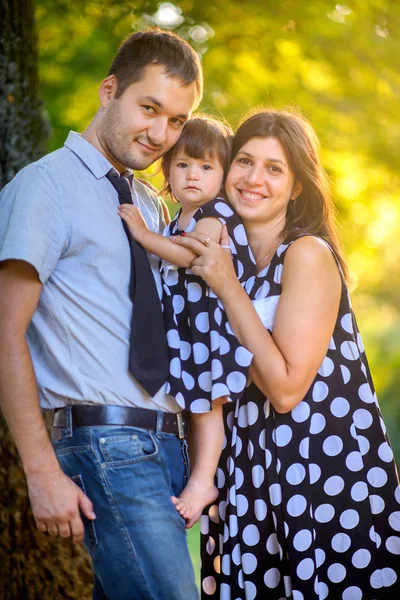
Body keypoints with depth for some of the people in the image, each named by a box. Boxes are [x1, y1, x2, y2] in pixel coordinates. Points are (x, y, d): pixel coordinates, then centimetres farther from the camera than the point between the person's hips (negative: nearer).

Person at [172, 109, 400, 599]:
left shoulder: (308, 254, -11)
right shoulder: (224, 256, 9)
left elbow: (286, 389, -18)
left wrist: (228, 288, -17)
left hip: (326, 468, -6)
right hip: (249, 471, 7)